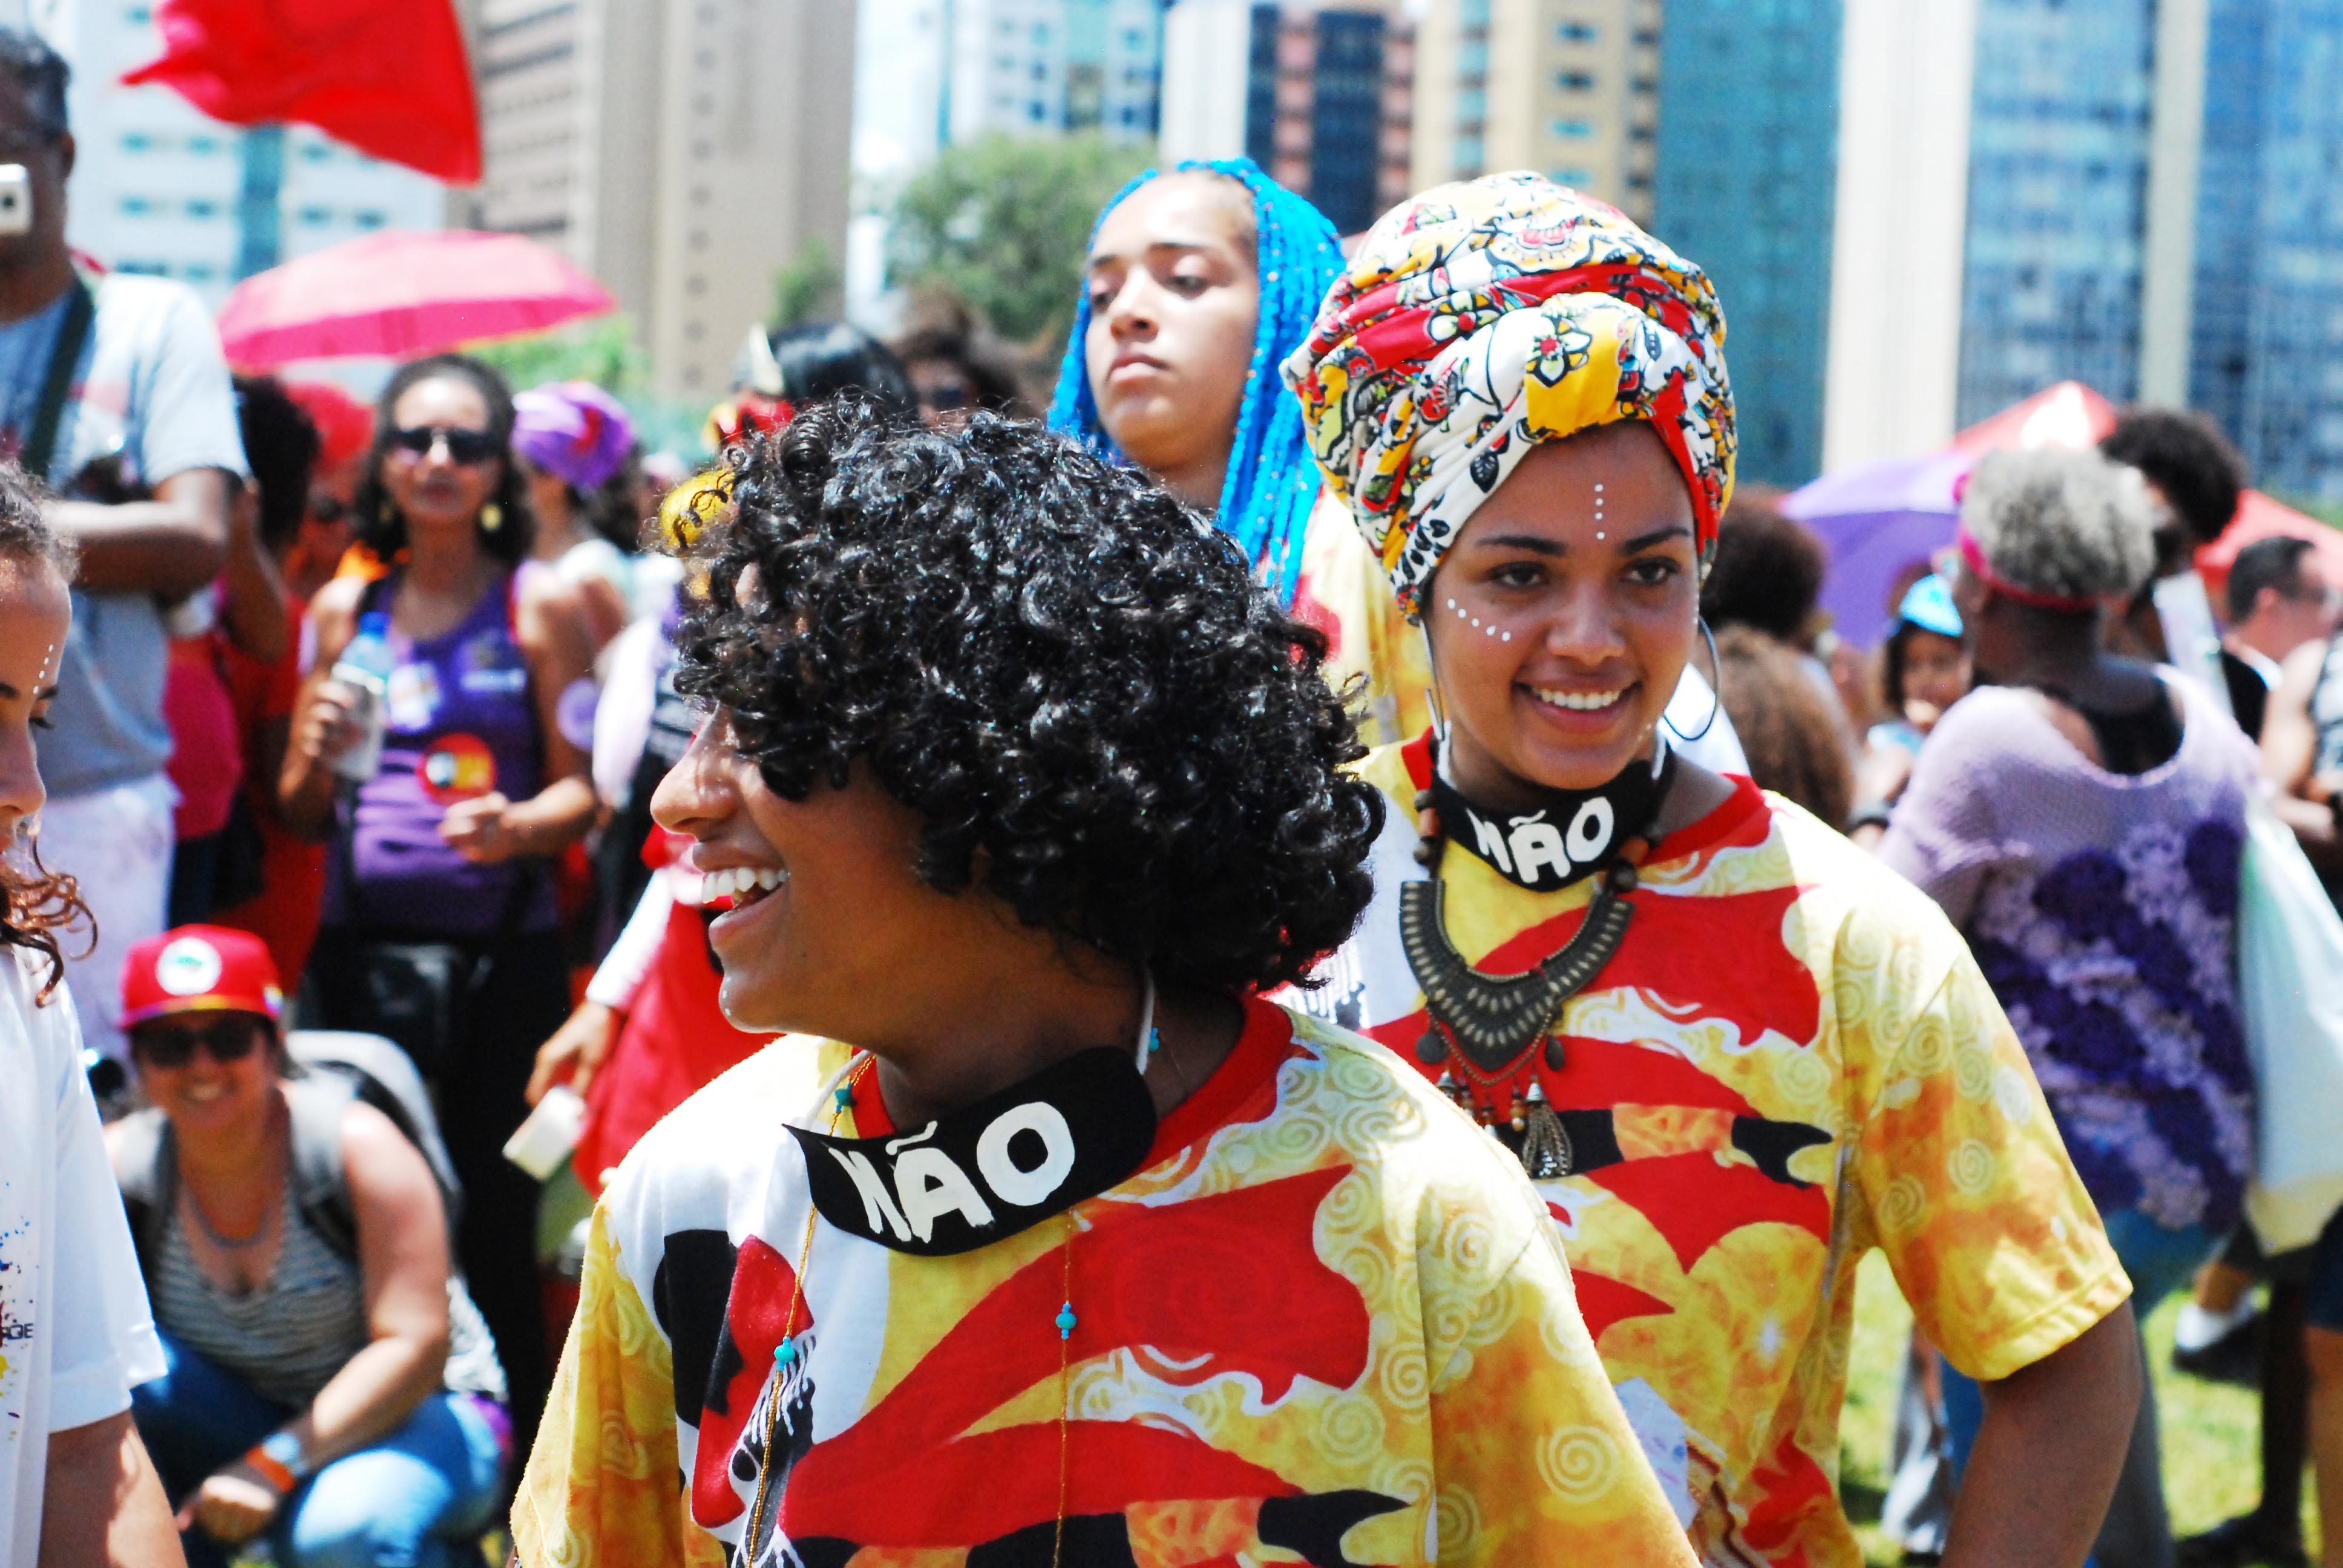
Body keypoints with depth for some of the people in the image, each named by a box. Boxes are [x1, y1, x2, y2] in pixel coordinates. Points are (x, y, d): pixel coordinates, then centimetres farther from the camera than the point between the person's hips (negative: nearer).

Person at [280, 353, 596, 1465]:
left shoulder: (539, 605, 5)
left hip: (502, 955, -3)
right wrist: (319, 755, -5)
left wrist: (517, 825, -18)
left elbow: (583, 790, 2)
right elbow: (300, 815, 16)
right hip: (361, 948, 3)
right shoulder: (344, 607, 13)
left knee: (495, 1228, -3)